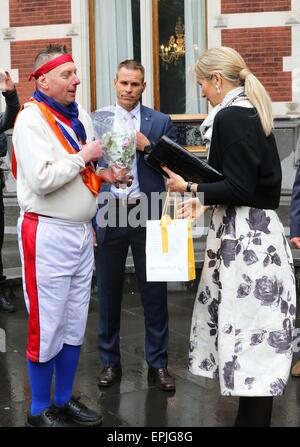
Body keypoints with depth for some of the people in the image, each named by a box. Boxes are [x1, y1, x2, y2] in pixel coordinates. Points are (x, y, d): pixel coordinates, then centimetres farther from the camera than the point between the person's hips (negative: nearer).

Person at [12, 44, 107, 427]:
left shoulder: (78, 116, 12)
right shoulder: (31, 120, -12)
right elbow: (42, 179, -23)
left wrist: (106, 174, 8)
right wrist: (83, 157, -14)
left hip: (82, 230, 8)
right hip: (48, 234, -8)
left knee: (75, 323, 14)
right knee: (47, 326, 1)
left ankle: (65, 401, 28)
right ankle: (39, 412, 15)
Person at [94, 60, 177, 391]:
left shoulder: (160, 122, 5)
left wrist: (147, 147, -14)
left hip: (147, 215, 0)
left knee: (155, 293, 5)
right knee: (108, 293, 9)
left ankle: (158, 364, 17)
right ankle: (110, 361, 24)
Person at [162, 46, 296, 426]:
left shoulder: (231, 116, -15)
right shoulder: (249, 111, 15)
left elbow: (239, 188, -19)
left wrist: (191, 187, -8)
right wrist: (204, 199, 14)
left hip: (244, 237, -10)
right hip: (252, 229, 10)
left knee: (247, 329, -3)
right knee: (249, 327, 15)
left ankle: (253, 419, 6)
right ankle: (251, 415, 25)